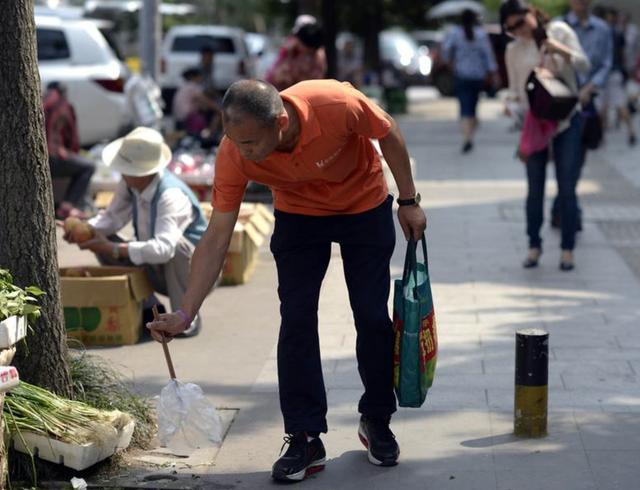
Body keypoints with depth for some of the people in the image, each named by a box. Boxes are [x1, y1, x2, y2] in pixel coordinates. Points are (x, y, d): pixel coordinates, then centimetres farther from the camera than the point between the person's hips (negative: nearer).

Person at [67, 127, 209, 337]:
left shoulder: (172, 196, -33)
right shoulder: (129, 184, -10)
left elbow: (163, 248, -44)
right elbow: (113, 217, -2)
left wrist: (113, 249, -42)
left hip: (197, 273, -7)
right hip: (158, 272, 7)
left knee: (176, 244, -38)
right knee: (103, 241, -4)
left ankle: (187, 316, -17)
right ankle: (148, 310, 3)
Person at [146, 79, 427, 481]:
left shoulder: (336, 104, -38)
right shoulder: (234, 155, -30)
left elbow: (389, 134, -16)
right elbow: (216, 240, -23)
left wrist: (409, 200, -8)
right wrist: (185, 314, -26)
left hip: (365, 207, -1)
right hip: (298, 216, 1)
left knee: (373, 318, 1)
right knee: (296, 321, -9)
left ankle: (377, 422, 21)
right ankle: (305, 439, 0)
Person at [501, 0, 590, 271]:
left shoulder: (559, 31, 0)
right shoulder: (514, 50, 4)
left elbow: (583, 64, 1)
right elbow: (514, 90, 9)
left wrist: (561, 50, -16)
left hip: (566, 120, -1)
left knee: (567, 188, -1)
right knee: (535, 189, 4)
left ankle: (567, 248, 8)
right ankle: (534, 246, 17)